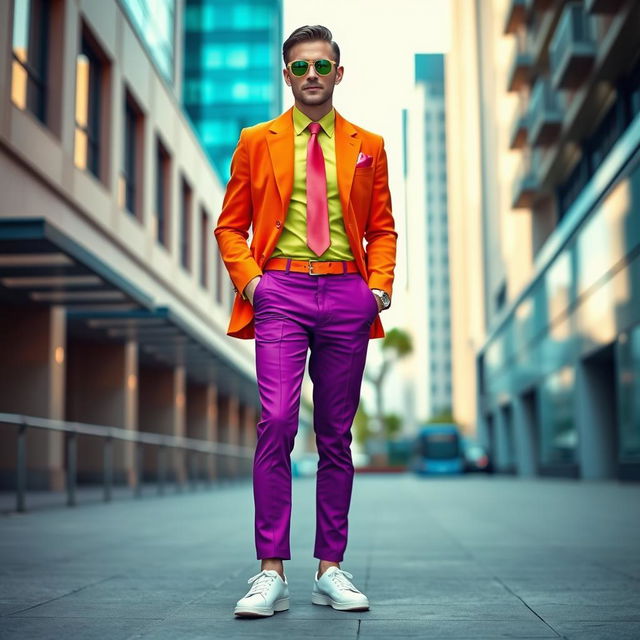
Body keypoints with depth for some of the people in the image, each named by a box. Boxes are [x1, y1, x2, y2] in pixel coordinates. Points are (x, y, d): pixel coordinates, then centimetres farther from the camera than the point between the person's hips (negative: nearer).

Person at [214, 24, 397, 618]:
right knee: (276, 423, -14)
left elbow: (382, 228, 17)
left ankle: (330, 569, 13)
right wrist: (248, 277, -6)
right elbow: (230, 225, 11)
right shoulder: (256, 142, 11)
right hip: (281, 291, -1)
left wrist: (381, 281, 0)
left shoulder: (367, 146, 15)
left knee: (336, 435, 5)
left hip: (347, 295, 2)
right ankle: (271, 573, -7)